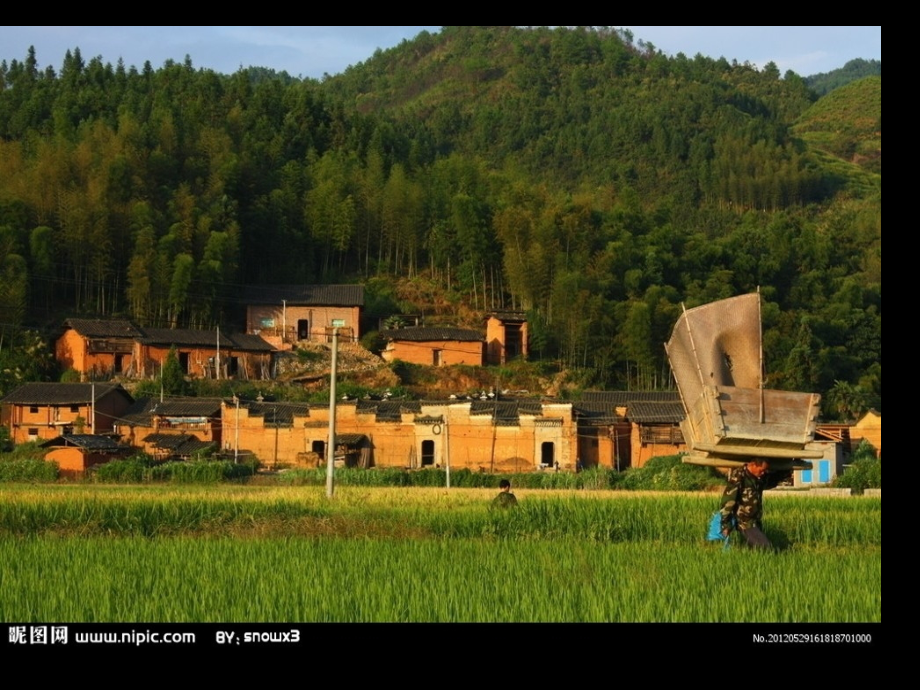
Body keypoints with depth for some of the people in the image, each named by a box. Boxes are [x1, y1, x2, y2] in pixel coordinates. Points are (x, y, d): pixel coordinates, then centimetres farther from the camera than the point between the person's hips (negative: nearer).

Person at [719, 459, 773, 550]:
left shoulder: (758, 478, 6)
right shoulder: (738, 477, -19)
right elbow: (728, 501, -20)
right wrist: (726, 524, -19)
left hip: (755, 521, 9)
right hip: (745, 522, -9)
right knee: (766, 549, -17)